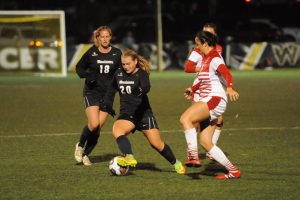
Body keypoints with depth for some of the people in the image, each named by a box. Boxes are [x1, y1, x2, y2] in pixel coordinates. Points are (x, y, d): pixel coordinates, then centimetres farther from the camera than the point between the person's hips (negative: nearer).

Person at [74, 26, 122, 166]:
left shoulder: (117, 54, -1)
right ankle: (80, 146, 9)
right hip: (91, 92, -2)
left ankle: (86, 154, 19)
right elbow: (79, 67, 8)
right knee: (93, 124, -18)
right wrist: (87, 75, -12)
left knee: (98, 128, 0)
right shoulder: (91, 53, -4)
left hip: (107, 94, 2)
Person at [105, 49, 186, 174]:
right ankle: (129, 158, -44)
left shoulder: (141, 74, -9)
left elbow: (146, 87, -31)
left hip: (143, 113, -3)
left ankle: (176, 164, 22)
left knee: (157, 144, -2)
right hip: (126, 114, 3)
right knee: (116, 130, -30)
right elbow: (112, 88, 26)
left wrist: (140, 90, -53)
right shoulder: (118, 74, 5)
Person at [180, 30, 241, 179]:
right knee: (205, 142, 4)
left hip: (215, 100, -10)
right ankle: (233, 171, 7)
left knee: (185, 118, -28)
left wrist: (229, 88, -49)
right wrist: (193, 89, 48)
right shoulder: (206, 58, 18)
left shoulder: (214, 59, -11)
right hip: (207, 100, 10)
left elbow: (226, 74, -31)